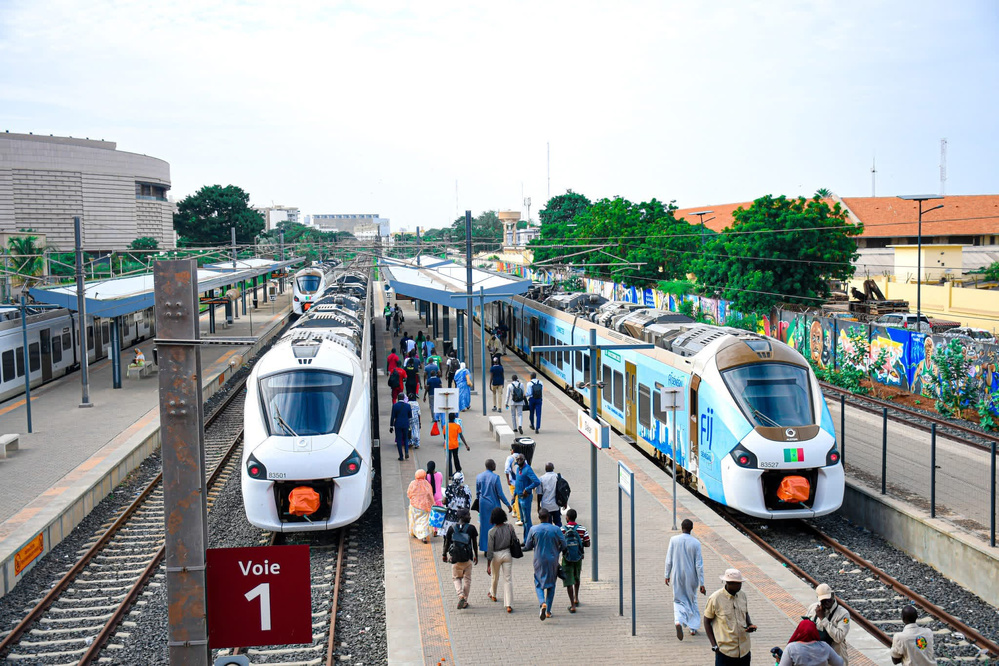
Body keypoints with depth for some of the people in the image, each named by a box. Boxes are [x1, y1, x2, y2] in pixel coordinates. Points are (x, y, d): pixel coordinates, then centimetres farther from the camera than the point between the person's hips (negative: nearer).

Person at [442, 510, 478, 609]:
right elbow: (474, 544, -1)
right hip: (468, 557, -1)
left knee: (456, 577, 17)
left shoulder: (451, 528, -3)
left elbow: (447, 543, 2)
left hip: (455, 558, 1)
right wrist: (476, 556, 12)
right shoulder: (471, 528, -6)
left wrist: (445, 555, 15)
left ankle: (460, 595, -6)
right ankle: (465, 601, 16)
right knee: (467, 579, 14)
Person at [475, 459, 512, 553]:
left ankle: (484, 547, 18)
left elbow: (477, 493, 8)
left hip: (483, 505, 4)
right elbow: (500, 493, -13)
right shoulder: (495, 477, -15)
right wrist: (508, 504, -4)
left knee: (484, 525, 13)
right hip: (493, 505, -4)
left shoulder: (479, 477, 0)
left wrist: (478, 504, 22)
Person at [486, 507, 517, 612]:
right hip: (507, 554, 2)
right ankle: (509, 605, -6)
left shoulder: (492, 532, -17)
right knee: (508, 579, 2)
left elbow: (490, 549, -15)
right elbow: (515, 540, 1)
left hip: (496, 556, -2)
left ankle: (493, 594, 49)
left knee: (495, 577, 23)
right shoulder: (509, 527, -9)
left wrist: (488, 565, -10)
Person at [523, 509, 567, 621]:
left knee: (538, 584, 10)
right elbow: (563, 545, -5)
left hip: (539, 561, -1)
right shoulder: (556, 529, -9)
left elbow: (527, 546, -1)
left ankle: (542, 603, -19)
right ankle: (548, 611, 15)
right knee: (551, 584, 15)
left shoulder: (533, 530, -9)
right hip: (553, 560, 1)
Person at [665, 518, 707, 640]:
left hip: (677, 576, 0)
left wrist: (667, 575, 9)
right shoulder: (696, 543, -11)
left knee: (679, 601, 9)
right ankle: (693, 628, 23)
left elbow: (669, 560, -4)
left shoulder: (674, 540, -8)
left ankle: (678, 621, -19)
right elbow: (699, 565, -11)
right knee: (692, 600, 19)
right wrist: (701, 584, -7)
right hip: (691, 578, 0)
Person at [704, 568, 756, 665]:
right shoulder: (715, 598, -12)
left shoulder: (742, 595, 4)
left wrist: (750, 625, -3)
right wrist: (714, 645, -8)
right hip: (725, 650, -5)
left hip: (744, 649, 5)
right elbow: (707, 621, -3)